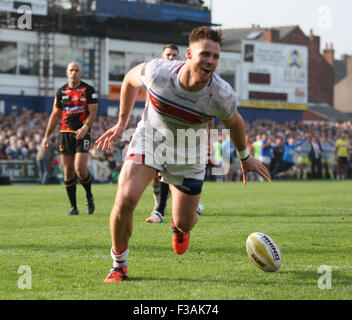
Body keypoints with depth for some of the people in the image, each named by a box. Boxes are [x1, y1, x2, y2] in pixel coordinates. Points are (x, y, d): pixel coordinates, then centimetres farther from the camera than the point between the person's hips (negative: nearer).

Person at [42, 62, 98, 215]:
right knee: (68, 171, 1)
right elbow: (55, 115, 15)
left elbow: (93, 112, -5)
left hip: (82, 133, -4)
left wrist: (85, 128, -21)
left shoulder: (88, 90, 0)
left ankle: (89, 197, 11)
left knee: (80, 169, -16)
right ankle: (73, 207, 7)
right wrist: (47, 136, 10)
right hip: (65, 133, 4)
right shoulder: (61, 91, 11)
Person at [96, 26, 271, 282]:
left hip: (189, 152, 1)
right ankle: (119, 264, 3)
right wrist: (122, 123, 4)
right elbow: (130, 80, -3)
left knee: (185, 223, 6)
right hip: (150, 138, -1)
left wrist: (245, 158, 12)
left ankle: (179, 227, 49)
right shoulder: (157, 71, -28)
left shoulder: (222, 95, -26)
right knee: (125, 201, -22)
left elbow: (234, 122, -2)